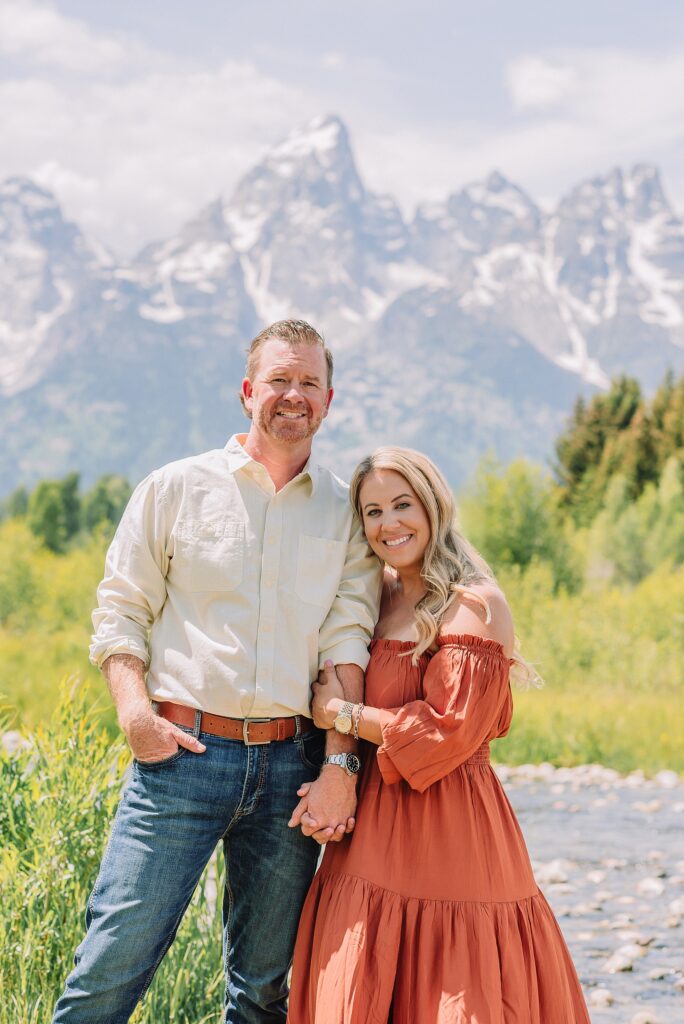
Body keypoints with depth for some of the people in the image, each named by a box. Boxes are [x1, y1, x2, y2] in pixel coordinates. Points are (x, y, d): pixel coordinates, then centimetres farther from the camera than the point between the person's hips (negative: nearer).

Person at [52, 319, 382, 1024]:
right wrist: (134, 708, -10)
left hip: (292, 765, 2)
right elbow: (119, 610, 6)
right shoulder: (176, 489, 7)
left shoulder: (345, 515, 10)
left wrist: (339, 764, -6)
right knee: (114, 961, -8)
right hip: (182, 753, -2)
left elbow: (349, 641, 3)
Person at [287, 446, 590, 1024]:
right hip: (375, 834, 7)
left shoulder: (474, 605, -11)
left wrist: (342, 714, -8)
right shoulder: (380, 596, 13)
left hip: (447, 831, -7)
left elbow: (450, 733, -15)